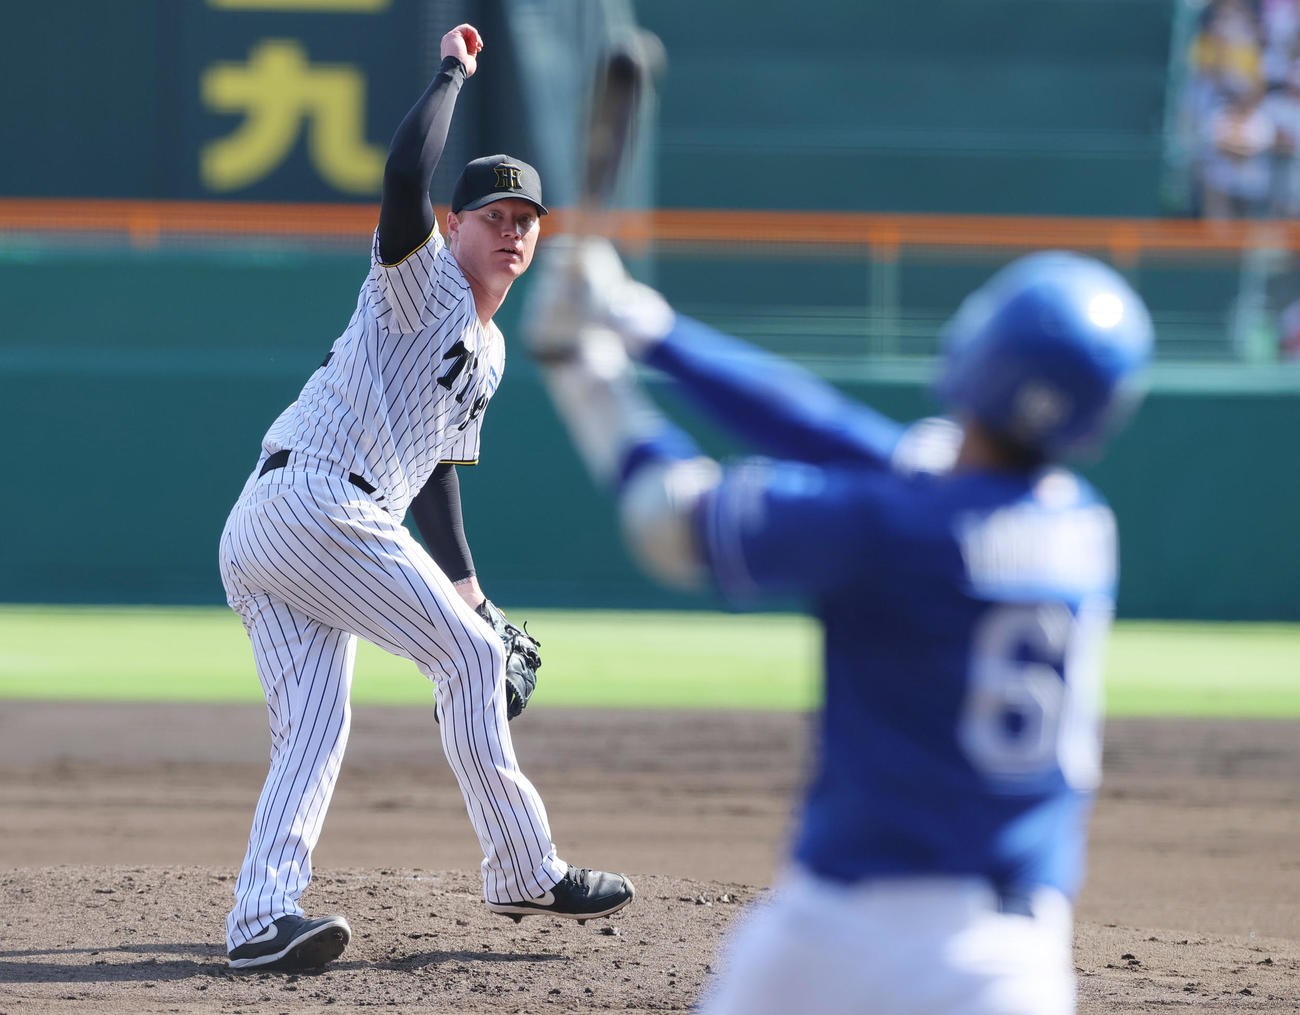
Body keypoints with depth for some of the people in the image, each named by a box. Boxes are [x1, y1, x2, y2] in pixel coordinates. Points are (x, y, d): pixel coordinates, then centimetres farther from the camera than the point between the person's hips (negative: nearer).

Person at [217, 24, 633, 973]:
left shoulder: (489, 351, 27)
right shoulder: (422, 279, 1)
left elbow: (435, 467, 32)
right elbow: (405, 177, -19)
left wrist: (463, 581, 24)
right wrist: (454, 73, -8)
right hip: (317, 498, -9)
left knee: (312, 726, -4)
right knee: (471, 654, -2)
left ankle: (264, 915, -18)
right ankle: (526, 873, 3)